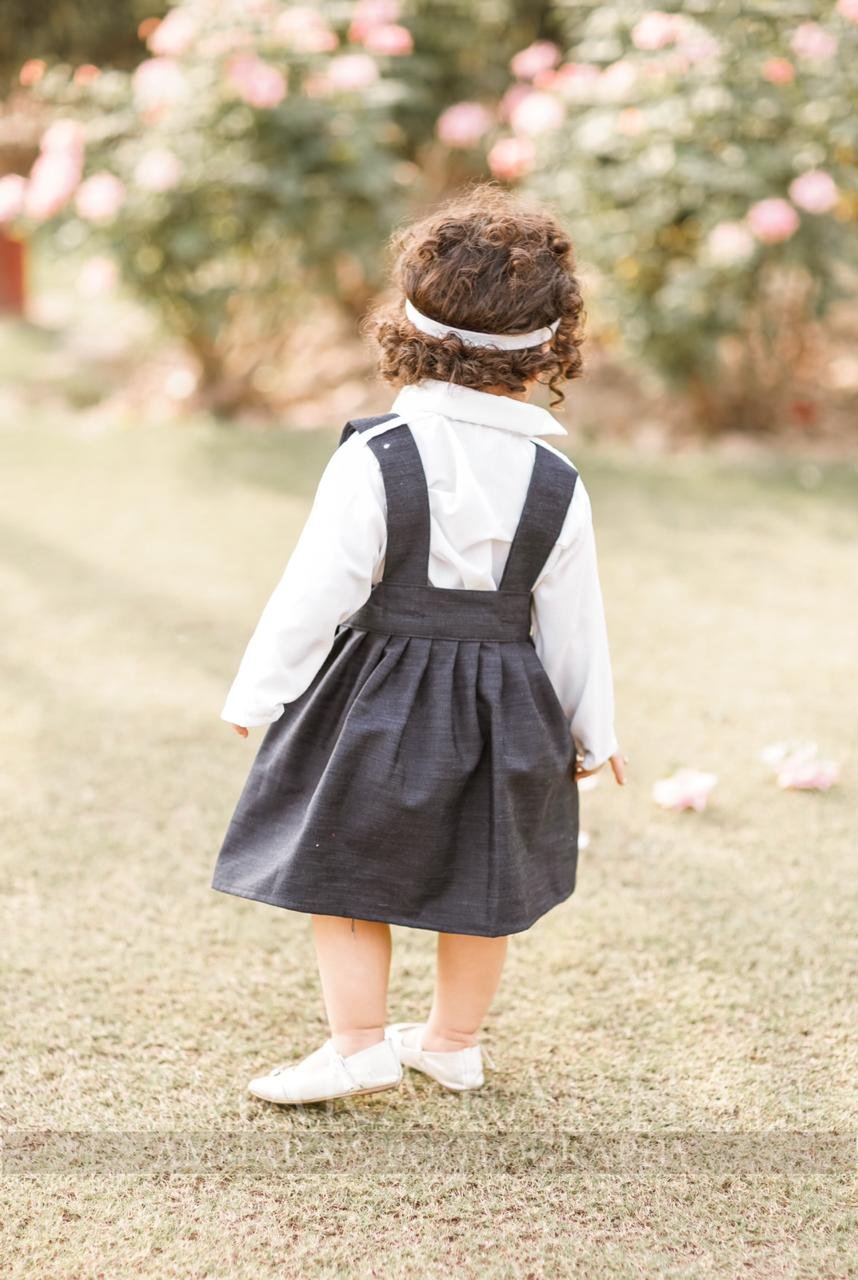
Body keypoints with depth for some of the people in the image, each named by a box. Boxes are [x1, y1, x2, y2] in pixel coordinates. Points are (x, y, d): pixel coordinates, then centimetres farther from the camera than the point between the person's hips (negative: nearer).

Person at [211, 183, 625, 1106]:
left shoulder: (374, 459, -16)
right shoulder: (555, 483, -5)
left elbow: (317, 589, -15)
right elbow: (574, 622, 1)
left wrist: (256, 691, -4)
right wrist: (593, 731, 14)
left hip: (380, 697, -4)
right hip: (504, 703, 4)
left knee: (342, 865, 10)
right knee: (481, 880, 16)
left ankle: (360, 1045, 9)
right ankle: (454, 1041, 30)